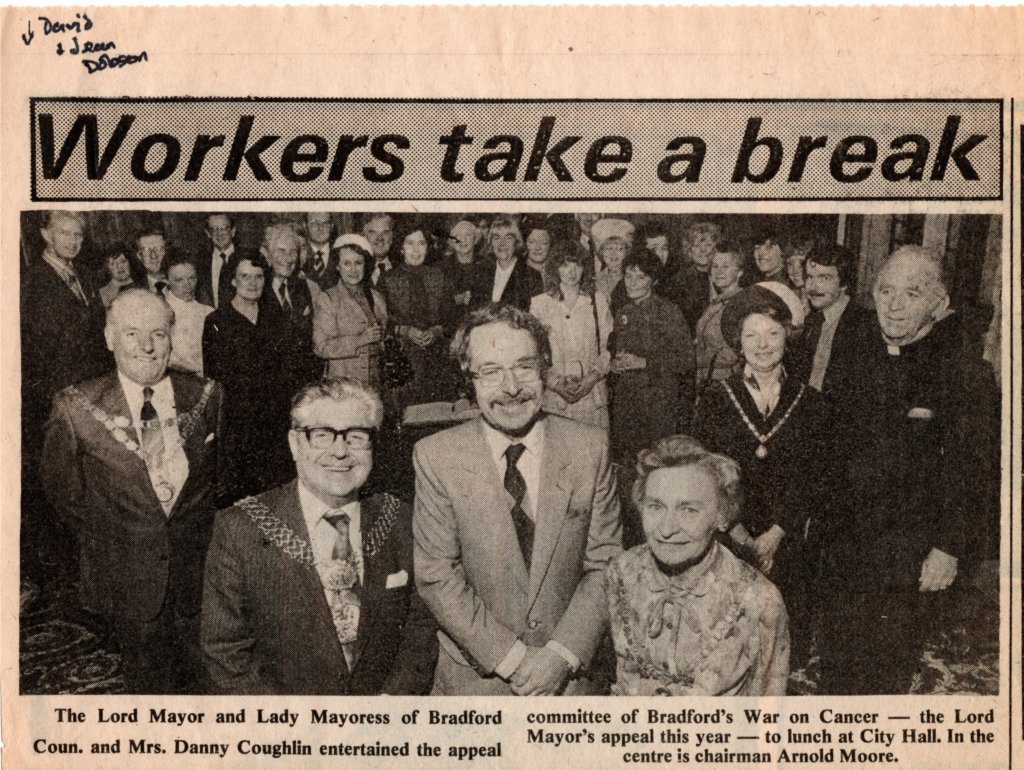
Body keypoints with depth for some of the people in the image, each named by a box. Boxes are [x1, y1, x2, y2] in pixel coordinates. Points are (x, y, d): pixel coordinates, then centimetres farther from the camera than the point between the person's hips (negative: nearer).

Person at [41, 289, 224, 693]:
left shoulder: (205, 396, -4)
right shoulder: (77, 407, -10)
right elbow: (62, 487, 3)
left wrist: (194, 530, 5)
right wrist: (106, 537, 4)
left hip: (199, 567, 2)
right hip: (127, 579, -1)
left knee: (199, 680, 14)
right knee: (148, 682, 13)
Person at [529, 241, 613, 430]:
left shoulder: (598, 301, 11)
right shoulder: (539, 303, 6)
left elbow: (608, 346, 8)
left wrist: (593, 377, -8)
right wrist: (555, 383, -11)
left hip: (592, 395, 1)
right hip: (552, 397, -1)